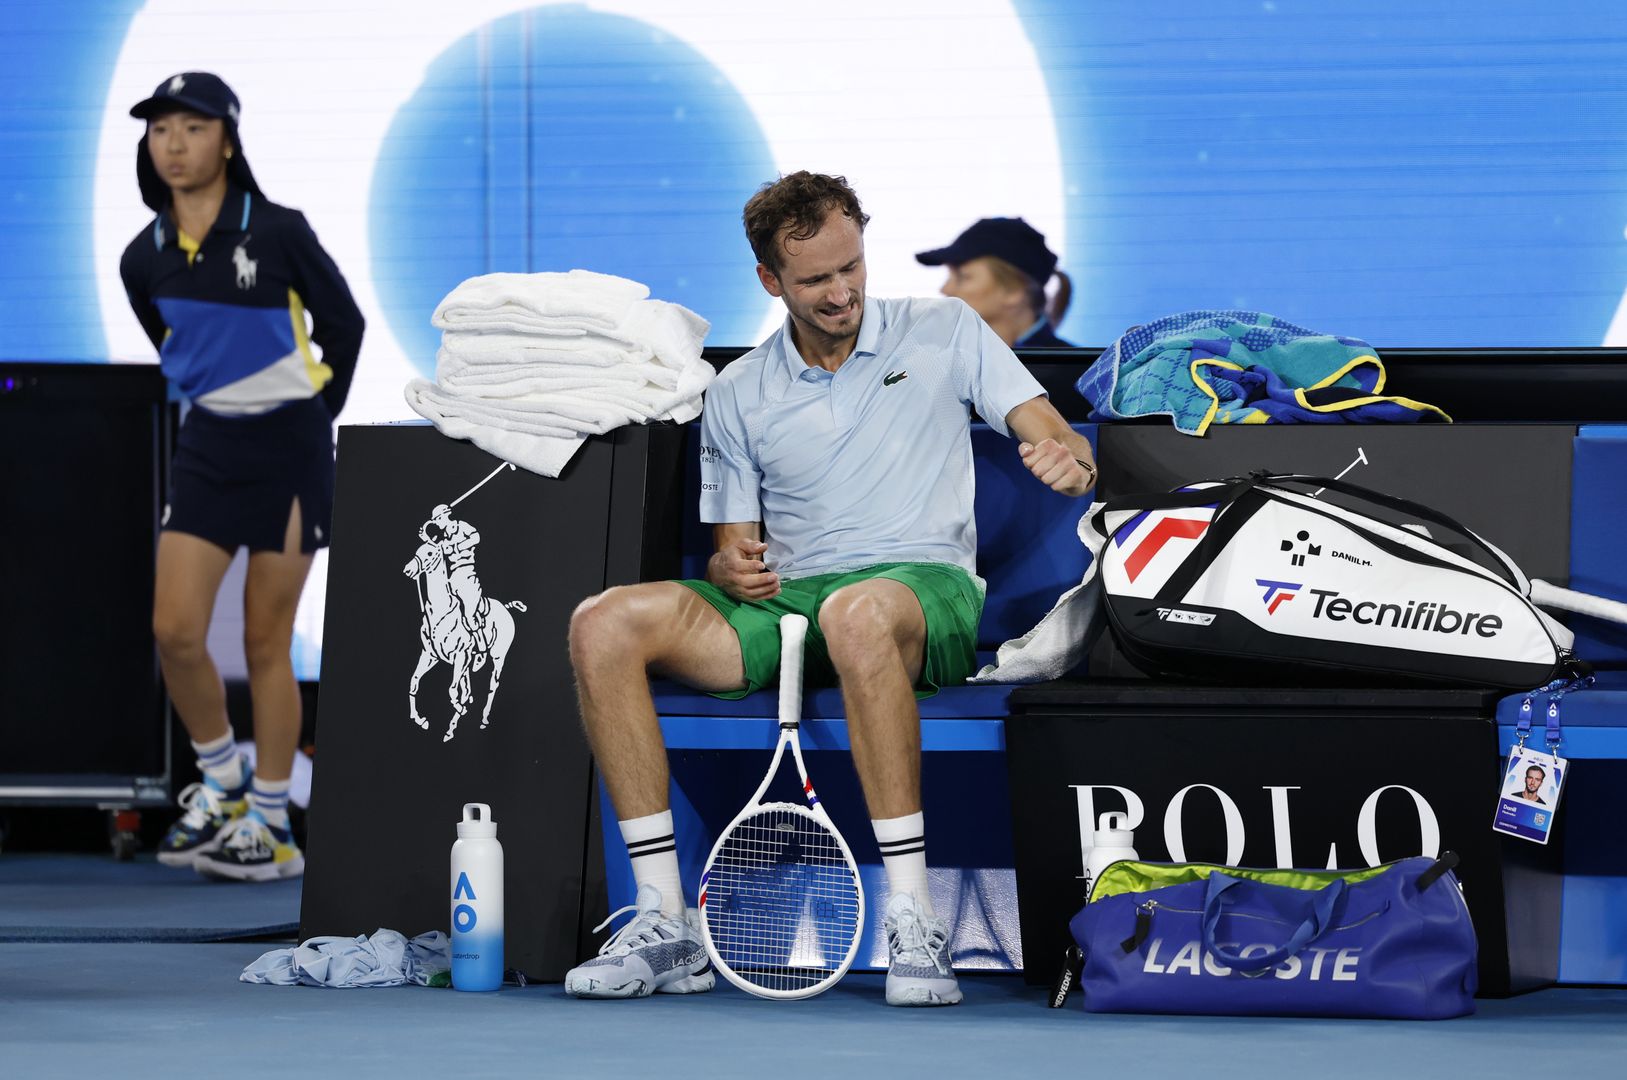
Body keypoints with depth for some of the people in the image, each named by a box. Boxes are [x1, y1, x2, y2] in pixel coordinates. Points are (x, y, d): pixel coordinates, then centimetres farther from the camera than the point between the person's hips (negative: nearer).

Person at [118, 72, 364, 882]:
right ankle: (221, 786, 15)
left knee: (266, 643, 0)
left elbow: (344, 322, 2)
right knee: (175, 630, -7)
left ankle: (270, 829, 9)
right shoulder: (145, 258, 1)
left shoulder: (277, 232, -11)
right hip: (207, 446, 4)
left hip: (287, 446, -4)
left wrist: (317, 412, 8)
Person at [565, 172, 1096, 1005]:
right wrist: (732, 569, -7)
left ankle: (911, 919, -41)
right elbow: (731, 553, 18)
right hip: (785, 601, 4)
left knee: (858, 612, -43)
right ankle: (663, 924, -24)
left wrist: (1067, 461, -19)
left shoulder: (945, 333, 11)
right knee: (602, 625, -22)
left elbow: (1062, 448, 6)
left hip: (922, 586, -4)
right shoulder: (735, 398, 17)